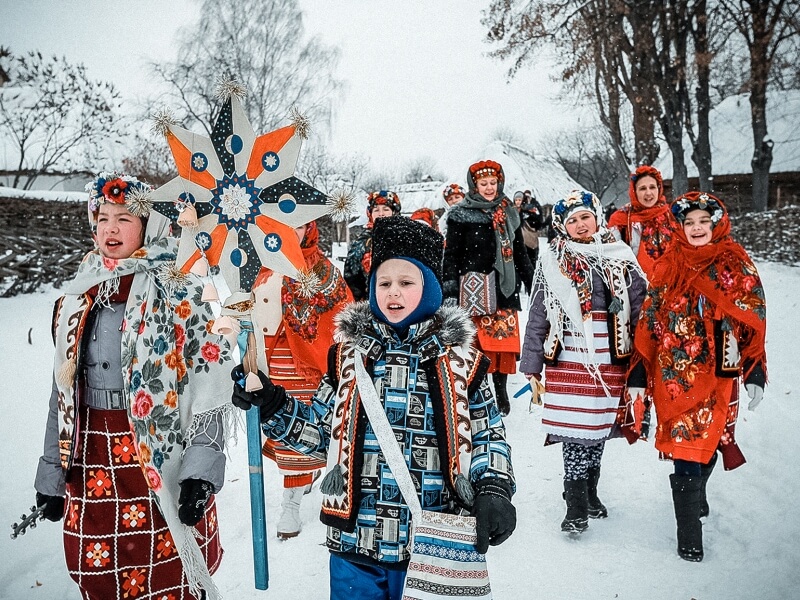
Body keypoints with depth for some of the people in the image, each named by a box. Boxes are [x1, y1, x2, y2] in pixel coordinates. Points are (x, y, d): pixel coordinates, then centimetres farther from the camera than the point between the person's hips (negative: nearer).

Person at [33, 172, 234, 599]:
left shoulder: (179, 294, -7)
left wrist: (201, 469, -18)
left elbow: (210, 385, -12)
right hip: (89, 471, 5)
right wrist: (52, 474, 15)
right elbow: (62, 392, 15)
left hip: (162, 466, -5)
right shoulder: (76, 299, 11)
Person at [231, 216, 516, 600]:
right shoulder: (349, 355, 3)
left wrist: (494, 491, -9)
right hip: (356, 544, 1)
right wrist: (272, 407, -4)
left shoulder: (460, 361, -1)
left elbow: (488, 436, 6)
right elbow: (322, 431, 9)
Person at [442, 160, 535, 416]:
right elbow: (451, 255, -3)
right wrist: (451, 291, -11)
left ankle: (500, 391, 19)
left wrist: (533, 284, 18)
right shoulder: (461, 215, -1)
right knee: (476, 344, -6)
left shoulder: (508, 214, 14)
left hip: (504, 289, 4)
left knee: (505, 340, 4)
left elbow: (520, 253, 20)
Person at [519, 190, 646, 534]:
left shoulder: (620, 258, 6)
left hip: (611, 362, 2)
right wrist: (531, 368, -1)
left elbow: (641, 307, 6)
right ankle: (577, 507, 8)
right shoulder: (552, 263, 1)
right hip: (569, 361, -2)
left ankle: (590, 493, 31)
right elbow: (537, 318, 1)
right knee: (575, 430, -4)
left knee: (599, 427, 12)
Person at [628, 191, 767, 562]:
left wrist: (755, 373, -3)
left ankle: (694, 499, 28)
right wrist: (638, 375, 3)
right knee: (687, 449, 1)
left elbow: (754, 323, 3)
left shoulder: (736, 267, 2)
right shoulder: (667, 267, 5)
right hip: (673, 376, 1)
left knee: (701, 447, -2)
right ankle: (689, 540, 14)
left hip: (716, 377, 0)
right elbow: (649, 323, 6)